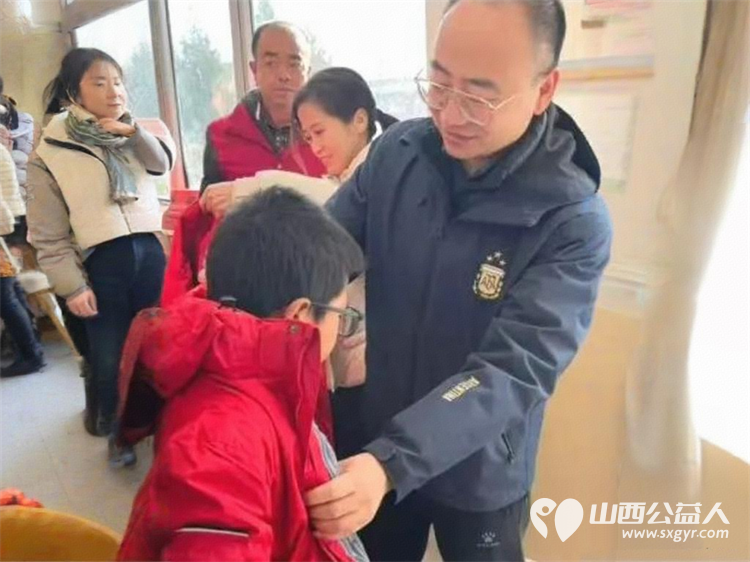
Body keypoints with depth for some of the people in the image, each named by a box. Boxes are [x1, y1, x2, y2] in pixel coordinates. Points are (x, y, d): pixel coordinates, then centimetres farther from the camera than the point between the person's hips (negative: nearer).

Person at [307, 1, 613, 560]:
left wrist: (392, 463, -40)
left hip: (479, 474, -3)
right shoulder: (397, 152, -11)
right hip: (372, 443, 3)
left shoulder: (575, 221, -23)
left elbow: (514, 371, -30)